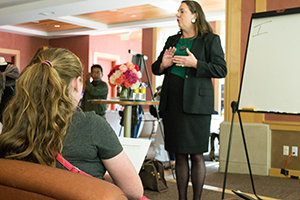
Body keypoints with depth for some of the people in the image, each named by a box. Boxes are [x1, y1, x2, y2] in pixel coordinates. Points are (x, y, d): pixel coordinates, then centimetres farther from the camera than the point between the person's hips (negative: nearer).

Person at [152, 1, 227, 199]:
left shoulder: (210, 40, 2)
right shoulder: (172, 40, 18)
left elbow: (221, 69, -5)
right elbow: (155, 68, 22)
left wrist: (195, 63, -15)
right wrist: (163, 64, -1)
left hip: (196, 103, -5)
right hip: (172, 102, 5)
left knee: (196, 155, -1)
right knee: (179, 155, 9)